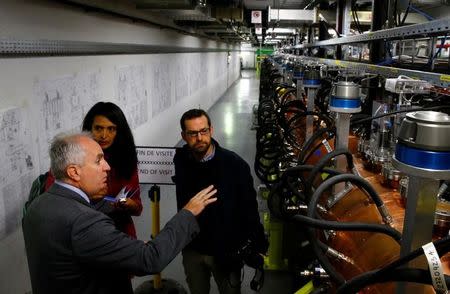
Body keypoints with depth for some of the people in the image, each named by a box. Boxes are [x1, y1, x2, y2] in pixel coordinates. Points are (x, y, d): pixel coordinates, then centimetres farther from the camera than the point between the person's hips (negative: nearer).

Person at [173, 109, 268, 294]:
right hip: (192, 248, 3)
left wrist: (258, 245, -8)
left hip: (227, 249, -3)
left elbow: (249, 207, -13)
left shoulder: (234, 164, -21)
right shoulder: (180, 160, -11)